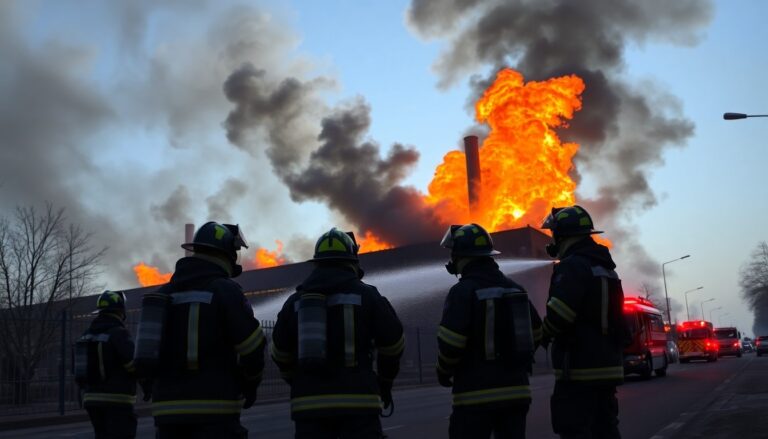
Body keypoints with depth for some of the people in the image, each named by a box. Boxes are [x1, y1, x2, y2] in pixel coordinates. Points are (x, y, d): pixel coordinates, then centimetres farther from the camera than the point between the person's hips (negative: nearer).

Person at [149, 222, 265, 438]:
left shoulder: (163, 294, 11)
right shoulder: (226, 290, -6)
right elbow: (252, 346, -6)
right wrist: (250, 384, 11)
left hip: (167, 408, 6)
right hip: (215, 409, -6)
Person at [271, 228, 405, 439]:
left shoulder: (296, 300, 10)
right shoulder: (365, 294, 2)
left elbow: (281, 353, 14)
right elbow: (393, 342, 5)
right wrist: (386, 382, 20)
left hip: (308, 404, 3)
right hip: (357, 401, -2)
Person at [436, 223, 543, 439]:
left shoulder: (462, 292, -12)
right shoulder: (515, 288, 10)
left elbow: (450, 343, -17)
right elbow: (535, 332, 16)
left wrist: (444, 372, 0)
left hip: (477, 395, -7)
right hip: (516, 391, 7)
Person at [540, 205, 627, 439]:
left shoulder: (573, 265, -13)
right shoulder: (605, 267, 18)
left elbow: (558, 315, -23)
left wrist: (545, 332, -4)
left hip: (580, 369, -10)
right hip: (607, 366, 10)